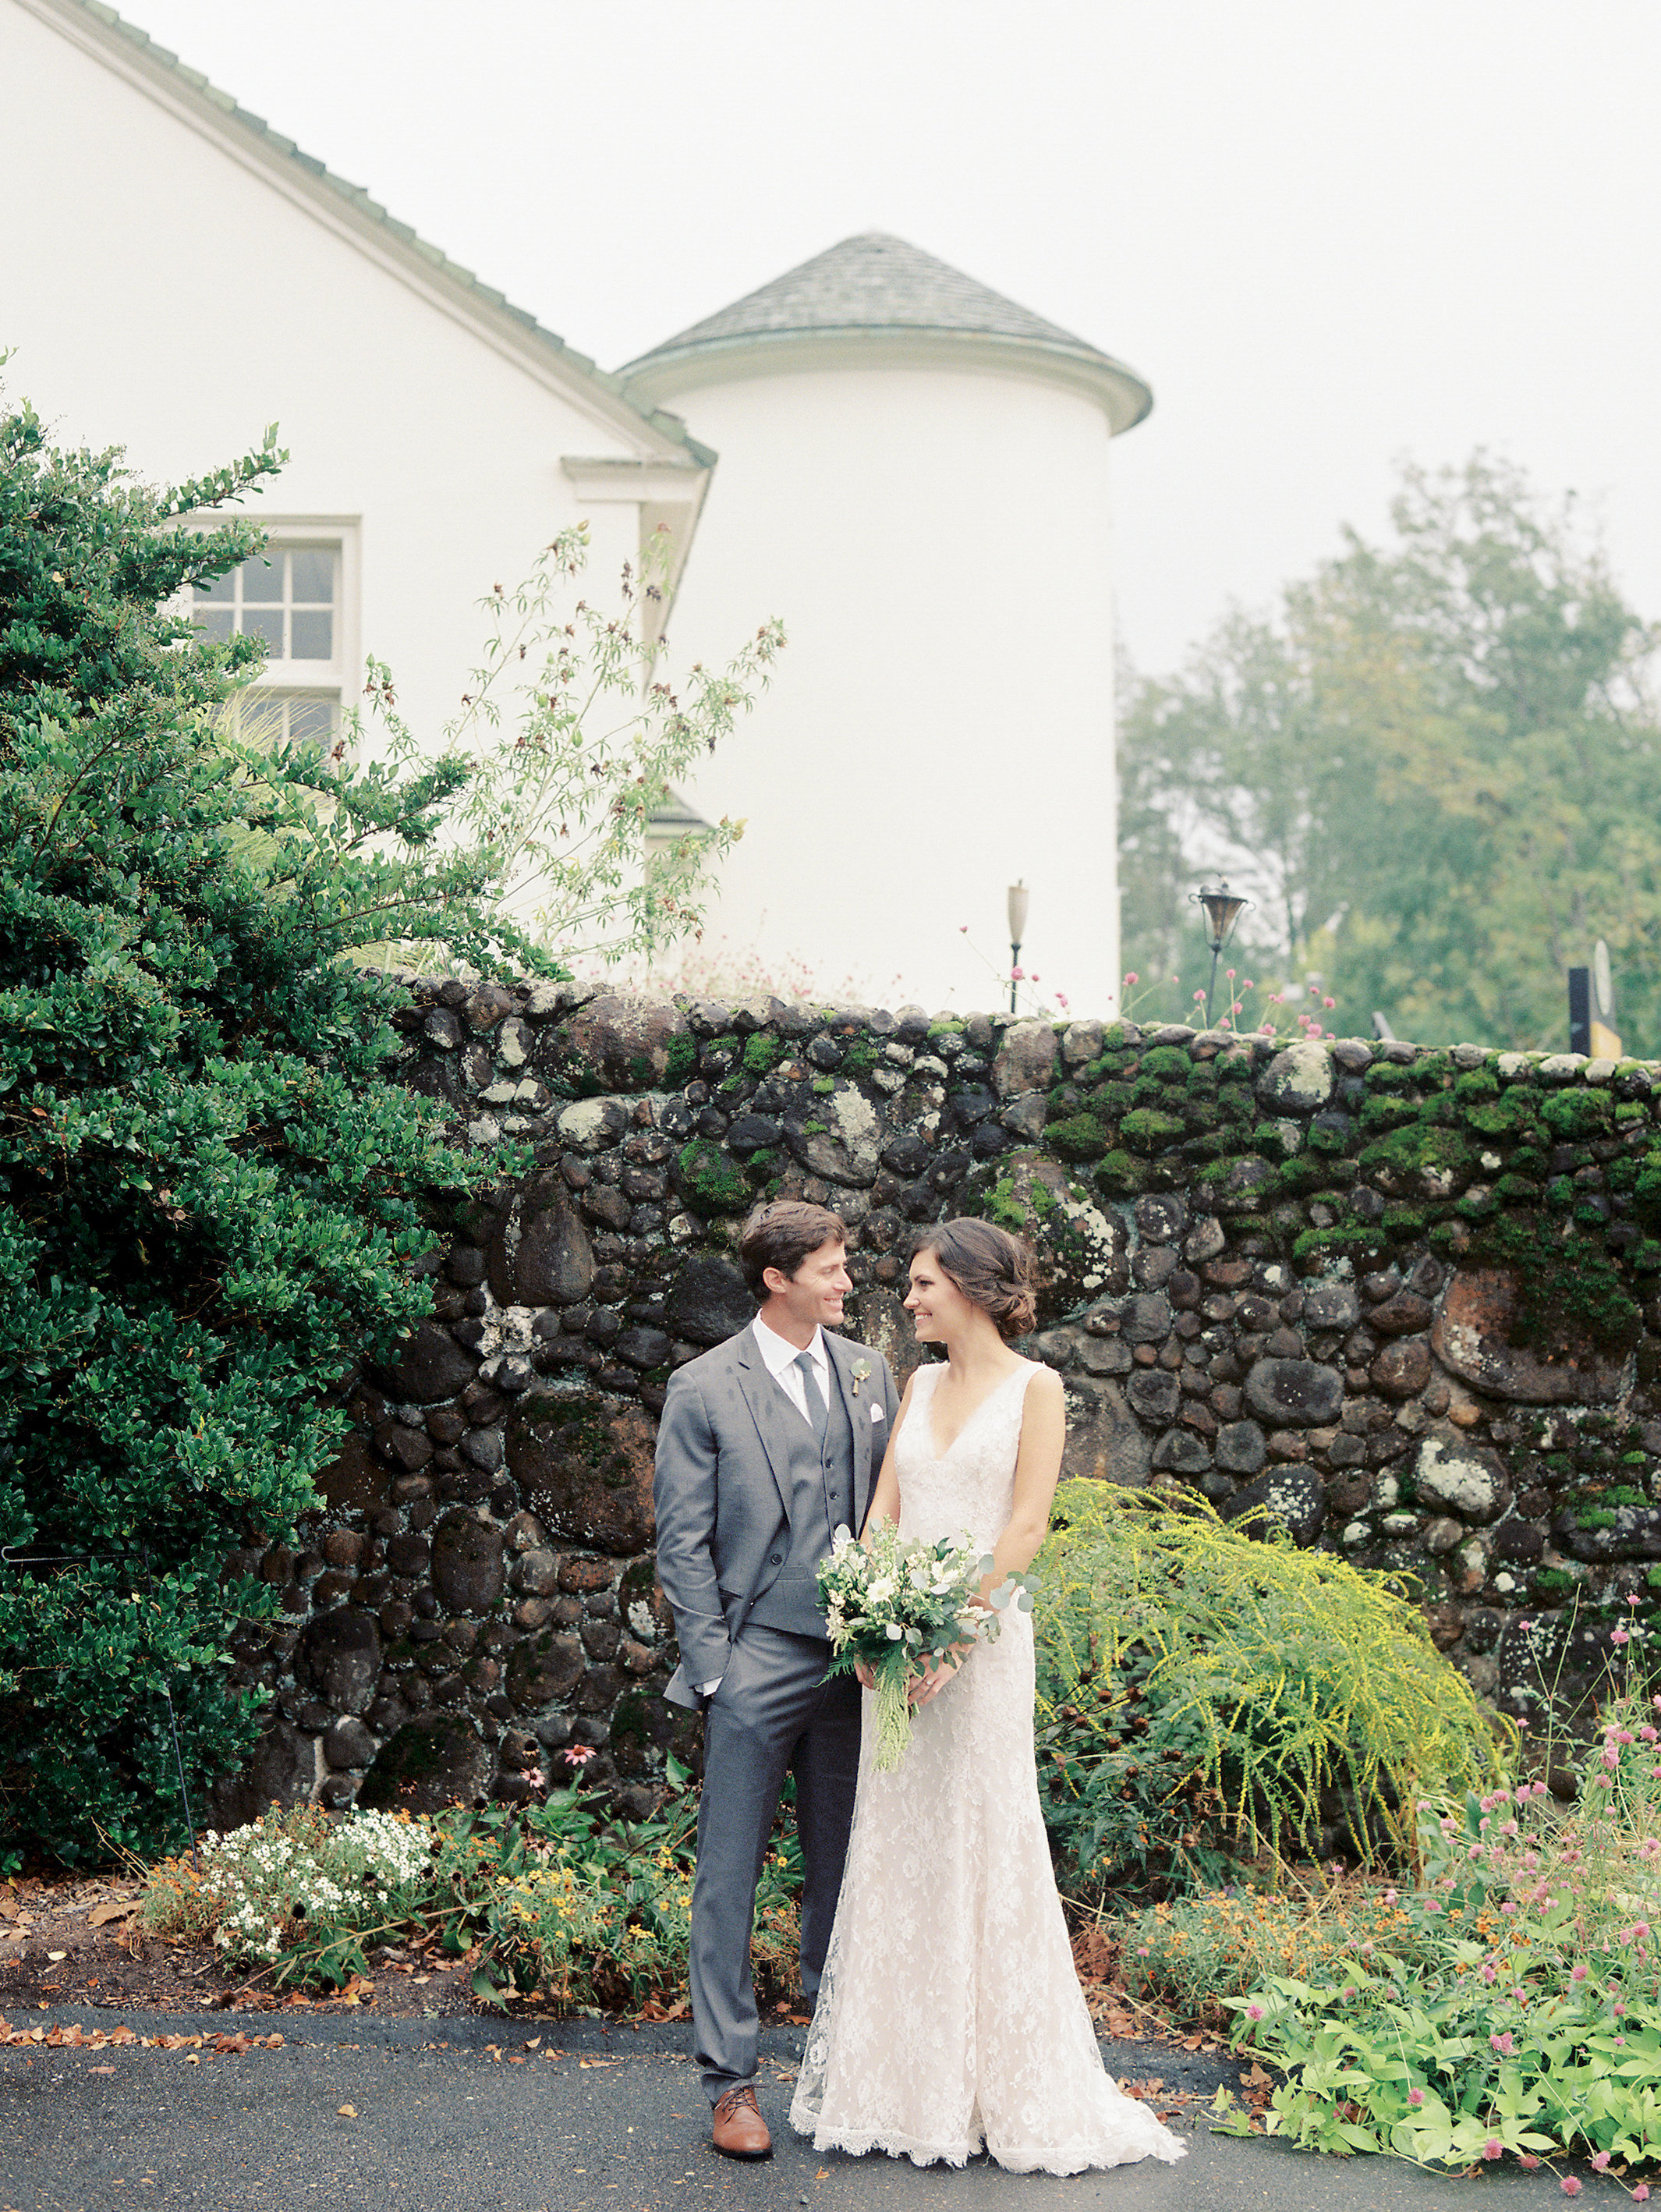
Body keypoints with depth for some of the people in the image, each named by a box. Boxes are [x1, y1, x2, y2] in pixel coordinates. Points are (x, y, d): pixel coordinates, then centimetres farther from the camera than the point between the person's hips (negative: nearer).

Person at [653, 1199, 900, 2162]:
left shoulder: (870, 1372, 10)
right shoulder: (703, 1389, -3)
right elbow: (684, 1545, -3)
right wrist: (712, 1672, -8)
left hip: (856, 1658, 4)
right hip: (758, 1661, -4)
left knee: (844, 1864, 11)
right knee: (732, 1873, 1)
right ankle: (731, 2077, 10)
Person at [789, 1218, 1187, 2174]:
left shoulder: (1035, 1388, -3)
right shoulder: (920, 1386, 14)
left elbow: (1027, 1528, -10)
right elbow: (883, 1511, 10)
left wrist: (956, 1633, -18)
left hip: (983, 1635, -5)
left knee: (981, 1843, -2)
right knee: (895, 1848, 6)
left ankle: (1004, 2087, 9)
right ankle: (904, 2083, 16)